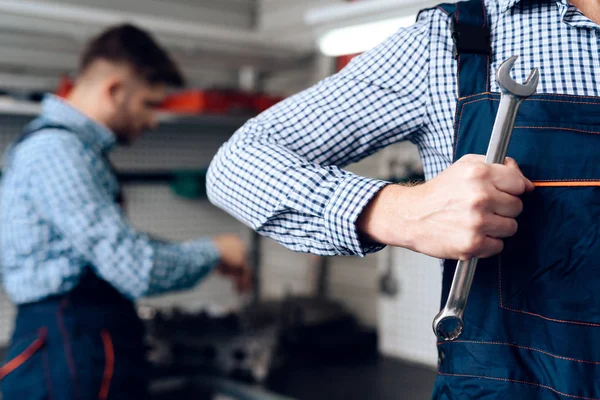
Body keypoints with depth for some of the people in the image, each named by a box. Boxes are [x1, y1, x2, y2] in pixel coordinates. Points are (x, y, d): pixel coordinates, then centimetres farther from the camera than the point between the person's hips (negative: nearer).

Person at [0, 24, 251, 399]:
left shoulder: (75, 146, 13)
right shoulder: (56, 150, -19)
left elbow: (114, 245, 20)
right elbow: (137, 270, -25)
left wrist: (209, 257, 13)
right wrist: (213, 251, -7)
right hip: (71, 360, -10)